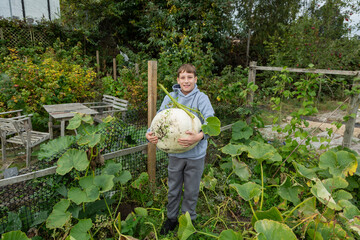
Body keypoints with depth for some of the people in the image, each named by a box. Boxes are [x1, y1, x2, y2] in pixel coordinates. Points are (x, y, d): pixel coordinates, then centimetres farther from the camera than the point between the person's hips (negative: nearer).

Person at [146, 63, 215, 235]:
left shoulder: (201, 98, -11)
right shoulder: (170, 97, -2)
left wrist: (200, 136, -42)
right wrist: (150, 133, -19)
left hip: (195, 154, -2)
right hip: (175, 152, 2)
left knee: (191, 191, 17)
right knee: (173, 189, 20)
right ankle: (171, 218, 44)